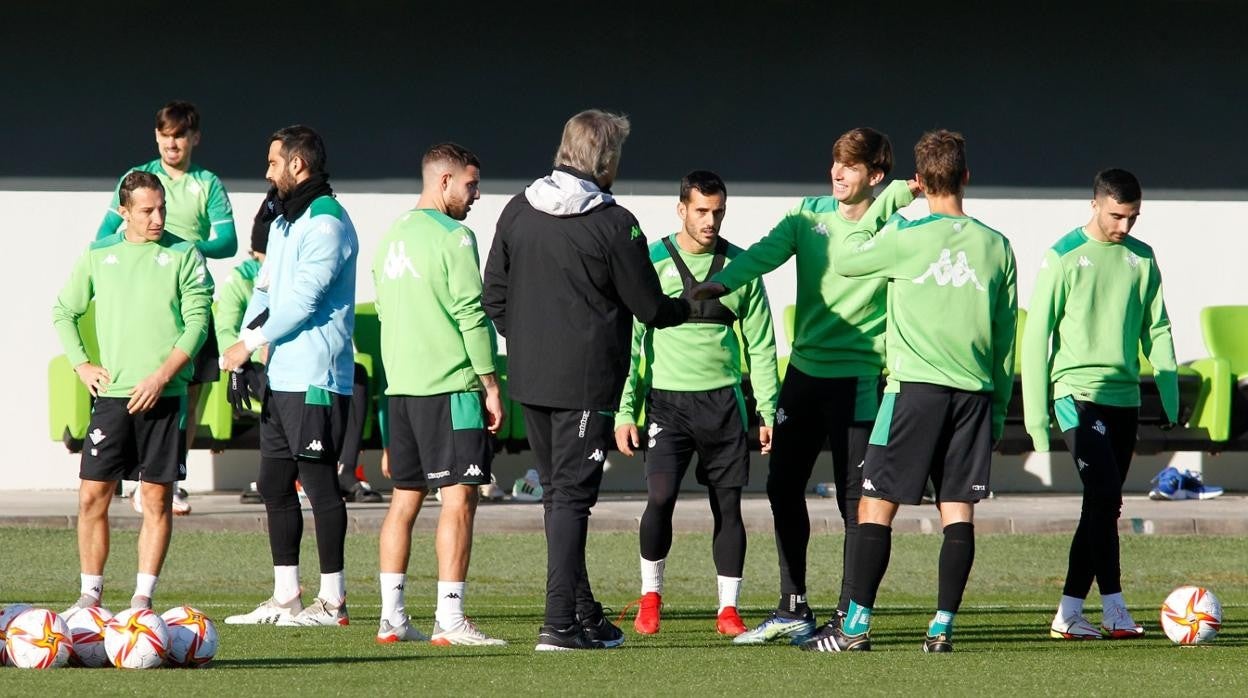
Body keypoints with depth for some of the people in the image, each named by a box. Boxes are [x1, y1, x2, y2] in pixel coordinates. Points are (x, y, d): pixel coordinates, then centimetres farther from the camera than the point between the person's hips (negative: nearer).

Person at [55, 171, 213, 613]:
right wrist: (81, 364, 6)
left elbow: (197, 323, -4)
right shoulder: (99, 255, 10)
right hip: (112, 394, 2)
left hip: (164, 396, -2)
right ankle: (91, 594, 7)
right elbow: (64, 312, 19)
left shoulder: (184, 256, 2)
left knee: (157, 498, -2)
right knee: (92, 495, -2)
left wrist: (161, 377, -13)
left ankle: (143, 597, 3)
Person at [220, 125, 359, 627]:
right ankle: (285, 599, 16)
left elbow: (303, 299, -18)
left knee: (320, 483, -7)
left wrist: (250, 343, -11)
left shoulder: (326, 224, -12)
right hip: (279, 376, 10)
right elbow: (265, 290, 19)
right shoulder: (283, 223, 19)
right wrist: (243, 348, 3)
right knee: (274, 486, 11)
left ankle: (332, 601, -4)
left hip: (315, 378, -10)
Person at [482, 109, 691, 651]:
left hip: (529, 379, 6)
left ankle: (584, 612, 21)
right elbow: (649, 307, -4)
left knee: (558, 493, 15)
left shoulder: (518, 212, 5)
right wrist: (691, 308, 16)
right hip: (586, 379, -6)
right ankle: (560, 622, -9)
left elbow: (494, 296, 9)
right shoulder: (614, 224, -12)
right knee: (571, 496, -5)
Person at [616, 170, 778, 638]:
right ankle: (650, 595, 6)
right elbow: (630, 340, 2)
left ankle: (729, 608, 11)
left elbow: (761, 345, 11)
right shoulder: (652, 263, 0)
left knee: (728, 505, 2)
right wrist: (625, 410, -4)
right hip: (667, 399, -2)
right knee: (660, 496, -14)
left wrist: (767, 411, 5)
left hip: (723, 401, 2)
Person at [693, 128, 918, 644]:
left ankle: (850, 616, 4)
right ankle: (793, 609, 22)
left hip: (859, 378, -5)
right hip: (805, 370, 5)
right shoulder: (809, 216, 4)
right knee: (783, 486, 10)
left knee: (854, 498, -4)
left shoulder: (894, 228, -5)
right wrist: (719, 283, -27)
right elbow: (765, 253, -9)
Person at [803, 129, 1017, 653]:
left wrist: (882, 204, 17)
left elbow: (844, 259, 10)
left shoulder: (906, 236, -6)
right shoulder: (995, 246, 7)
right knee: (958, 512, 3)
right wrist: (998, 407, 19)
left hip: (916, 388, -4)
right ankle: (943, 627, -1)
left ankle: (856, 626, -3)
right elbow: (1006, 334, 12)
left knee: (876, 507, 0)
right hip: (974, 392, 4)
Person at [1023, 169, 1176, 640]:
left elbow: (1156, 331, 14)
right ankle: (1114, 609, -15)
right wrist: (1037, 413, -7)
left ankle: (1069, 612, 11)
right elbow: (1037, 333, -3)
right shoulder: (1065, 257, -4)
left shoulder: (1141, 259, 10)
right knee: (1104, 494, -16)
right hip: (1078, 392, -6)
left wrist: (1171, 400, 4)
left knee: (1102, 504, 5)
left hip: (1124, 397, 6)